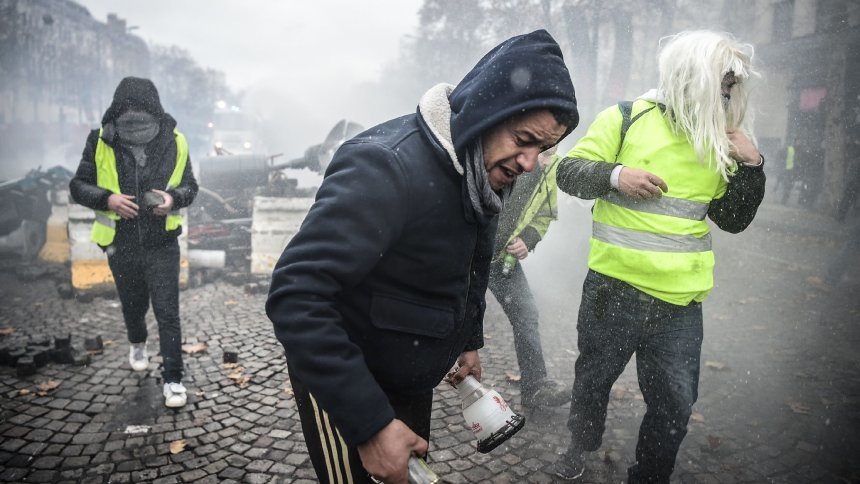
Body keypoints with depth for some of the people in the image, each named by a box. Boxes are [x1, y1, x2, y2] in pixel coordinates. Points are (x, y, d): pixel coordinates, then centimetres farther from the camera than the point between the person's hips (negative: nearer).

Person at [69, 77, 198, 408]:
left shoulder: (174, 142, -7)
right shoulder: (101, 142, -8)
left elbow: (190, 186, 4)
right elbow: (78, 186, 0)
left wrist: (173, 198, -18)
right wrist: (108, 199, -20)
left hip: (162, 245, -2)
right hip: (121, 246, 2)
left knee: (167, 313, -4)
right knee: (133, 306, 22)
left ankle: (173, 378, 9)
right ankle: (138, 344, 54)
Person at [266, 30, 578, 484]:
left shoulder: (483, 169, -3)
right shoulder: (387, 167, -31)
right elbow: (295, 296, -36)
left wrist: (470, 341, 13)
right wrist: (370, 425, -35)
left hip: (412, 378, 8)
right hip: (339, 376, -7)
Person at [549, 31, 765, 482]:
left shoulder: (719, 141, 10)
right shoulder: (627, 118, -4)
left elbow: (733, 220, 11)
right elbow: (567, 172, -7)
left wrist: (750, 166, -3)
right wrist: (615, 174, -24)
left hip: (680, 302, 4)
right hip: (614, 290, -3)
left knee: (675, 405, 9)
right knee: (593, 377, 16)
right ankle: (580, 447, 45)